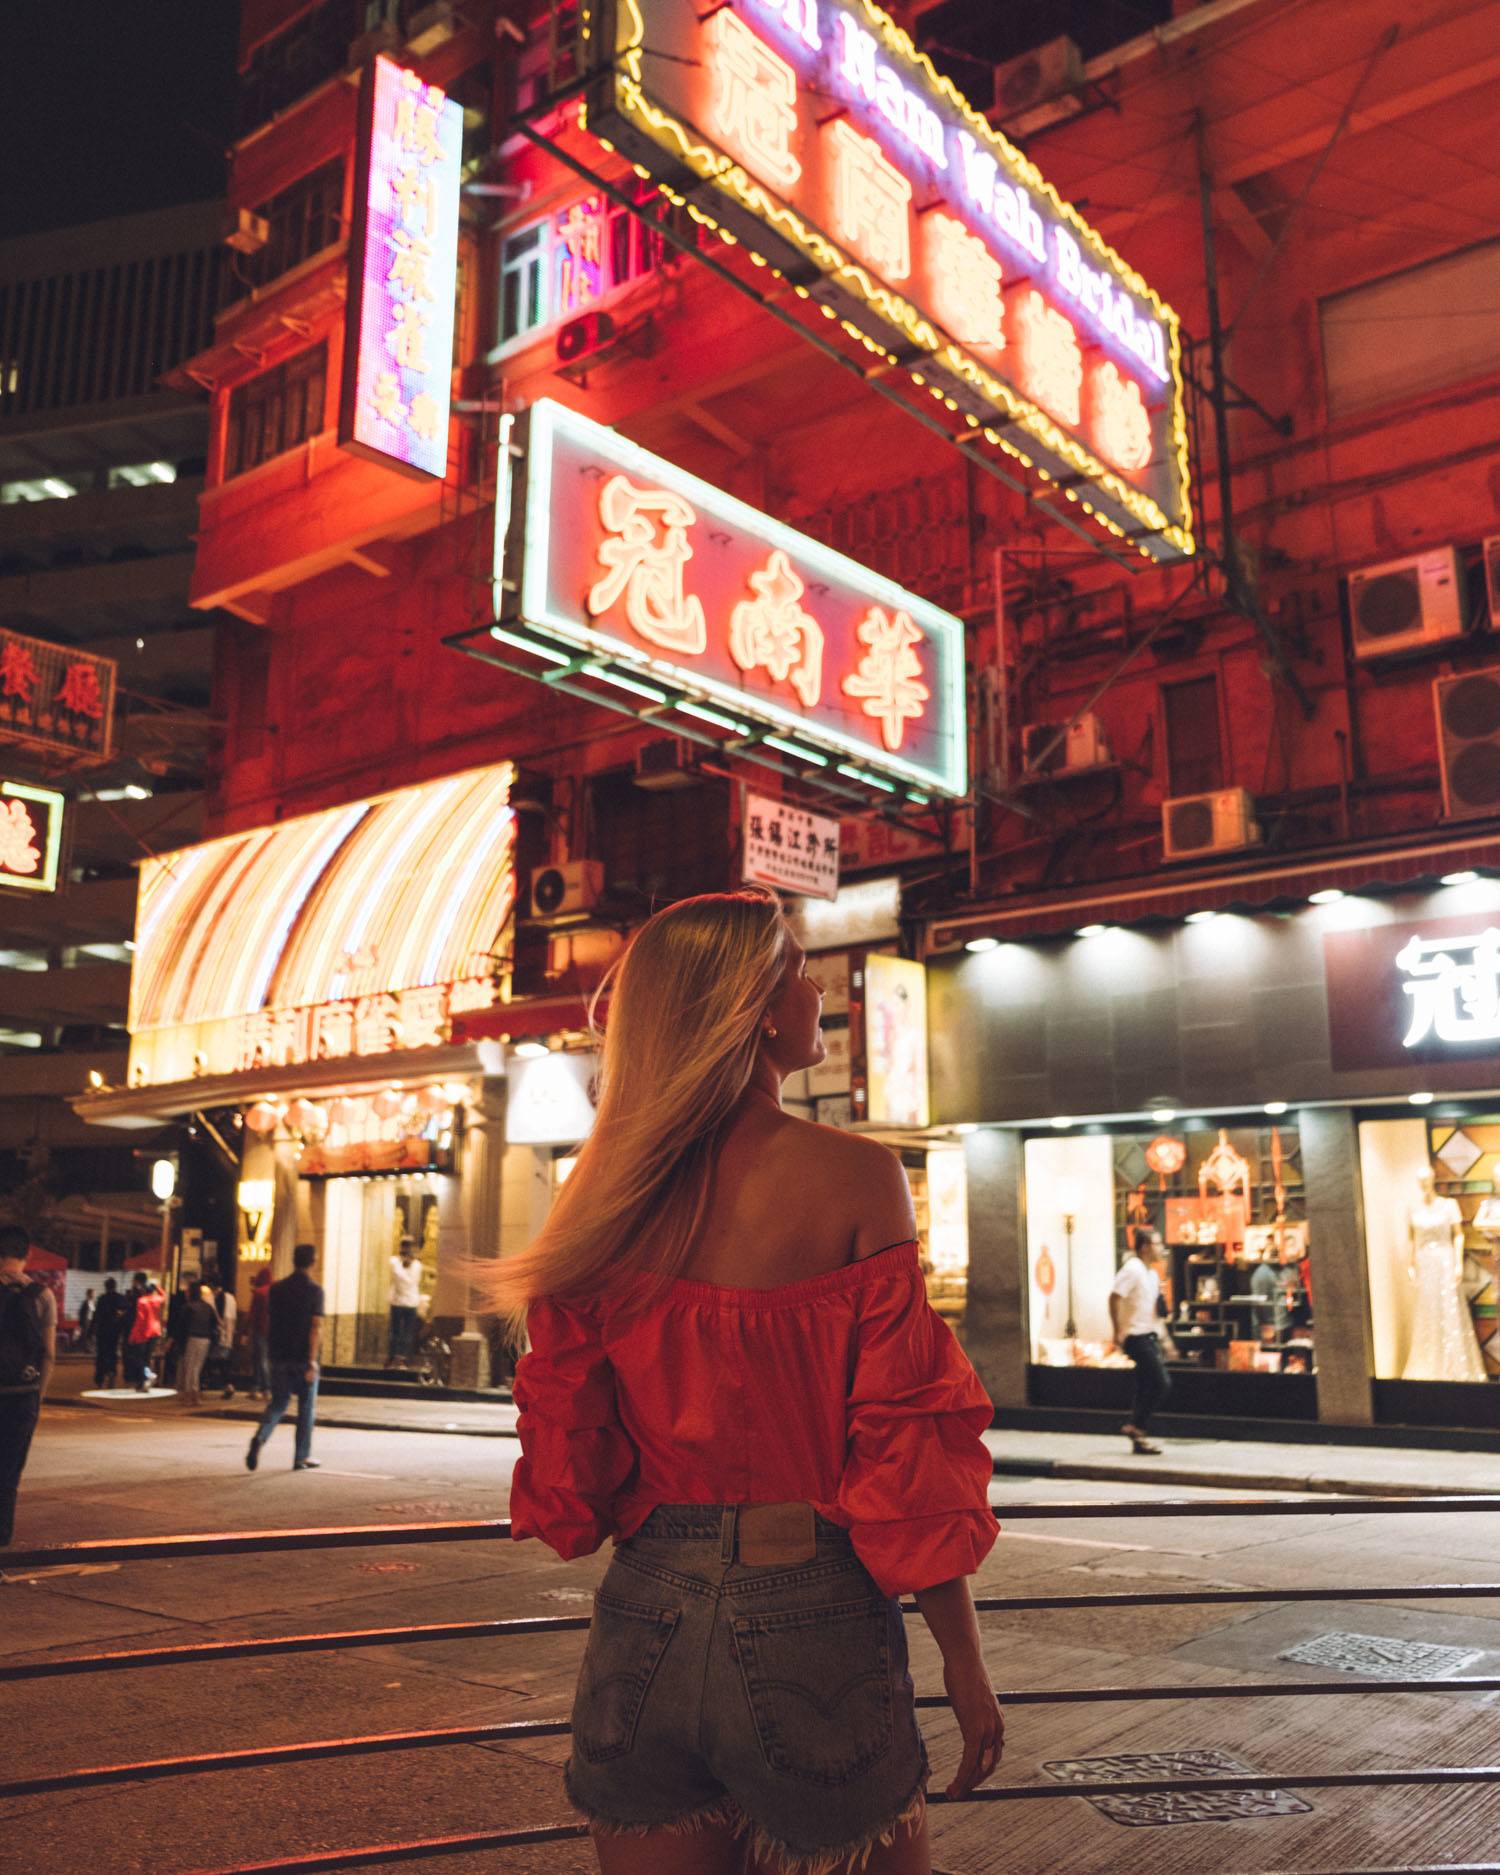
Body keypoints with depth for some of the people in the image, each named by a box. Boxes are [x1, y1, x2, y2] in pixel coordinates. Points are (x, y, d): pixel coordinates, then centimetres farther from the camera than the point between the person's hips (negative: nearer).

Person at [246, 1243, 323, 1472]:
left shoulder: (277, 1289, 4)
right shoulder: (314, 1290, -9)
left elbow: (272, 1321, 13)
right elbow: (315, 1327, -16)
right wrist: (312, 1361, -17)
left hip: (280, 1356, 4)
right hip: (303, 1358, -4)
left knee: (278, 1402, 12)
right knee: (306, 1406, 10)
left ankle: (259, 1437, -16)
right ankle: (302, 1457, 15)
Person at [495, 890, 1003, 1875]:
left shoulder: (608, 1189, -1)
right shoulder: (854, 1177, -13)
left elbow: (569, 1444, 5)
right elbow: (906, 1440, -12)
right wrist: (966, 1660, -2)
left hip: (643, 1617, 4)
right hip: (809, 1629, -4)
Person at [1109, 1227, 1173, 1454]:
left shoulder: (1152, 1272, 14)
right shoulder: (1132, 1269, -15)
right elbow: (1115, 1297, -22)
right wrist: (1119, 1331, -23)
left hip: (1148, 1335, 9)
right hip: (1136, 1337, -9)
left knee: (1146, 1388, 9)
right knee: (1162, 1383, -12)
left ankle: (1138, 1439, 14)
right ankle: (1136, 1426, -3)